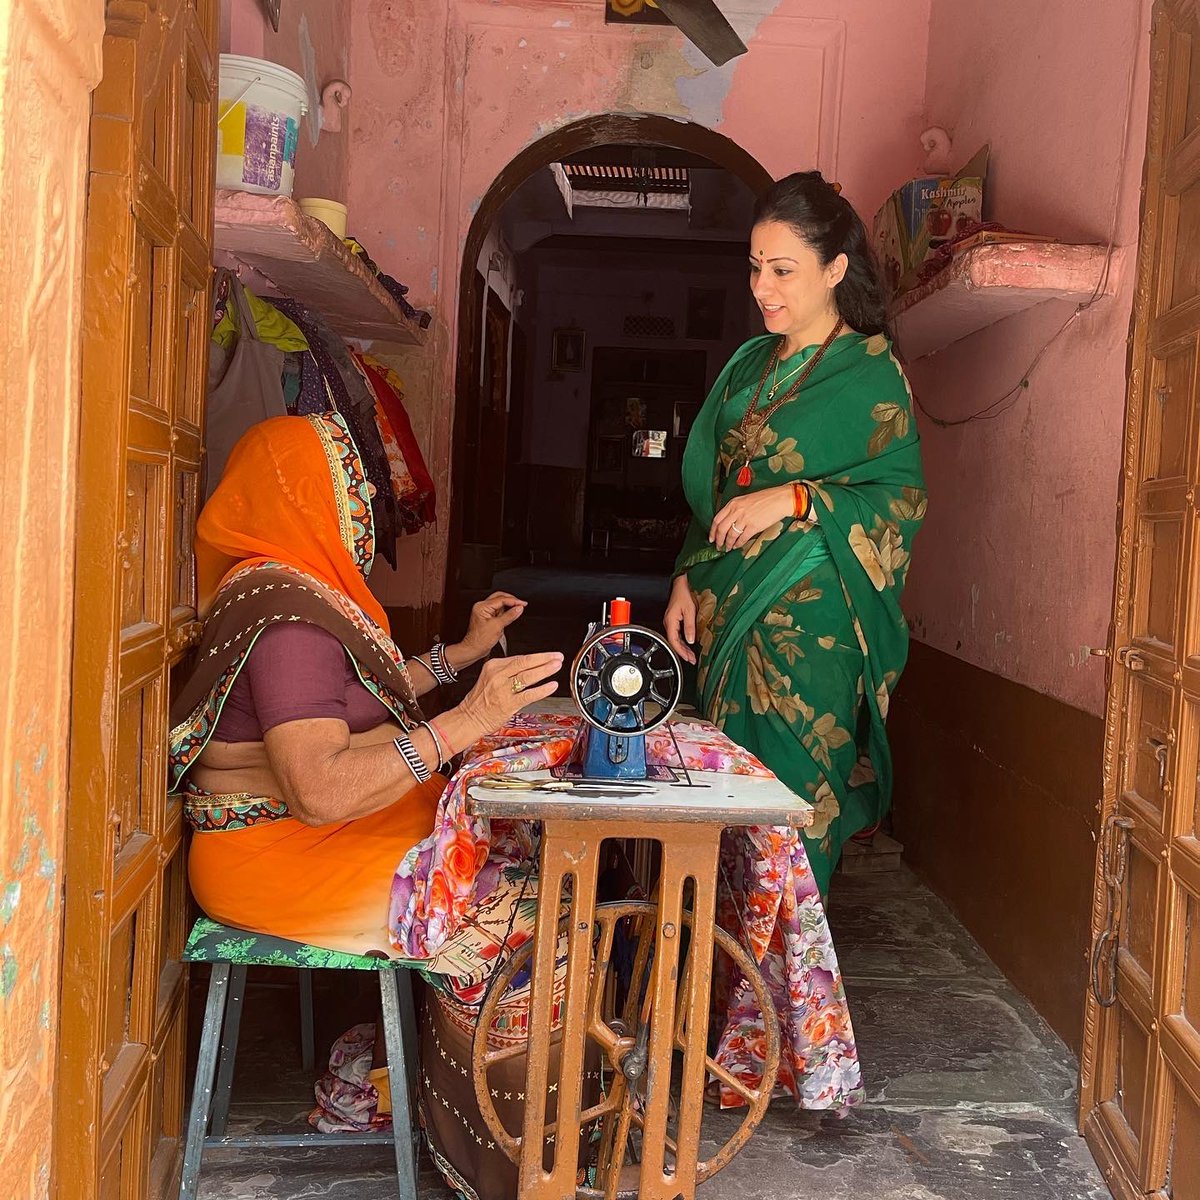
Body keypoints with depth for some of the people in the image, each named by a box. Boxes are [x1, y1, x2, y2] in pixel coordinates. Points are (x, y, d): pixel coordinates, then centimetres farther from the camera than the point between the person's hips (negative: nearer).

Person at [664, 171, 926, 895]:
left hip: (808, 617, -6)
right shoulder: (751, 365, 15)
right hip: (726, 609, 6)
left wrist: (793, 498, -20)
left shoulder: (872, 370, -3)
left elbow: (904, 496, -9)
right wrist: (686, 580, 6)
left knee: (791, 792, -3)